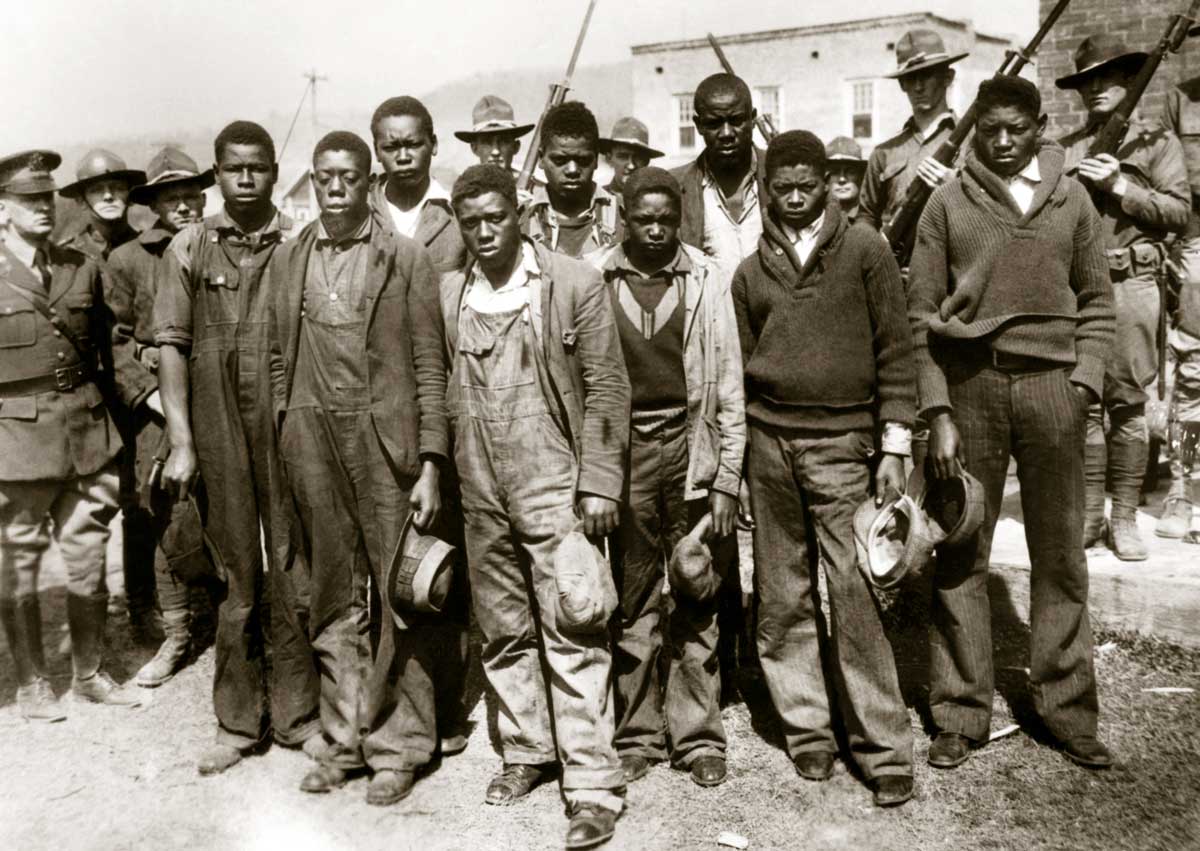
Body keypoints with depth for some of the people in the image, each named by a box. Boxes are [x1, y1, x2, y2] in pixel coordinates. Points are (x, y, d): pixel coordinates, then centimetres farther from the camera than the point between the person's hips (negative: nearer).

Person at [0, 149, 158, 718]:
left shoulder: (82, 268, 8)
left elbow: (109, 347, 14)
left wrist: (146, 394, 3)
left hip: (89, 436, 3)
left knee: (88, 559, 11)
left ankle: (89, 672, 27)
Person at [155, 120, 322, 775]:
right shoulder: (190, 248, 4)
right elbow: (172, 345, 3)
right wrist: (180, 442, -4)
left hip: (290, 427, 0)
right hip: (218, 432, 1)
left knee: (292, 571, 5)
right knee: (236, 578, 9)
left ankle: (296, 712, 20)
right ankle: (238, 720, 21)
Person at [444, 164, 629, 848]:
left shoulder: (576, 283, -3)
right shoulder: (448, 294, 8)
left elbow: (606, 387, -4)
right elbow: (442, 389, 12)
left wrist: (599, 483, -10)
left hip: (553, 485, -4)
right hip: (480, 492, 4)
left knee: (572, 636, -4)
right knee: (503, 631, 14)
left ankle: (594, 786, 2)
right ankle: (527, 751, 30)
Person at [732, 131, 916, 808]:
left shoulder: (865, 251, 4)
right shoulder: (752, 270, 12)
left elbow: (895, 352, 1)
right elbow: (740, 367, 14)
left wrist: (895, 446, -5)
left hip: (842, 446, -3)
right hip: (769, 444, 3)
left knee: (856, 598, -7)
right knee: (784, 598, 7)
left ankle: (885, 748, 3)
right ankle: (807, 729, 19)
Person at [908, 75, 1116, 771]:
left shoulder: (1071, 199, 10)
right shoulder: (949, 202, 4)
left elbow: (1097, 300, 13)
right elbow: (923, 314, 2)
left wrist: (1085, 380, -1)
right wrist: (938, 412, -5)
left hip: (1052, 383, 2)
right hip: (969, 382, -1)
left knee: (1061, 556, 7)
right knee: (961, 560, 3)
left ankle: (1068, 708, 20)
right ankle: (961, 714, 14)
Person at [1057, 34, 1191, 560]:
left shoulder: (1156, 140, 8)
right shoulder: (1066, 150, 15)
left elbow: (1180, 211, -1)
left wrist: (1120, 185, -10)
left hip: (1129, 284, -2)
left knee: (1127, 405, -1)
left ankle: (1125, 519, 6)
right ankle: (1090, 515, 10)